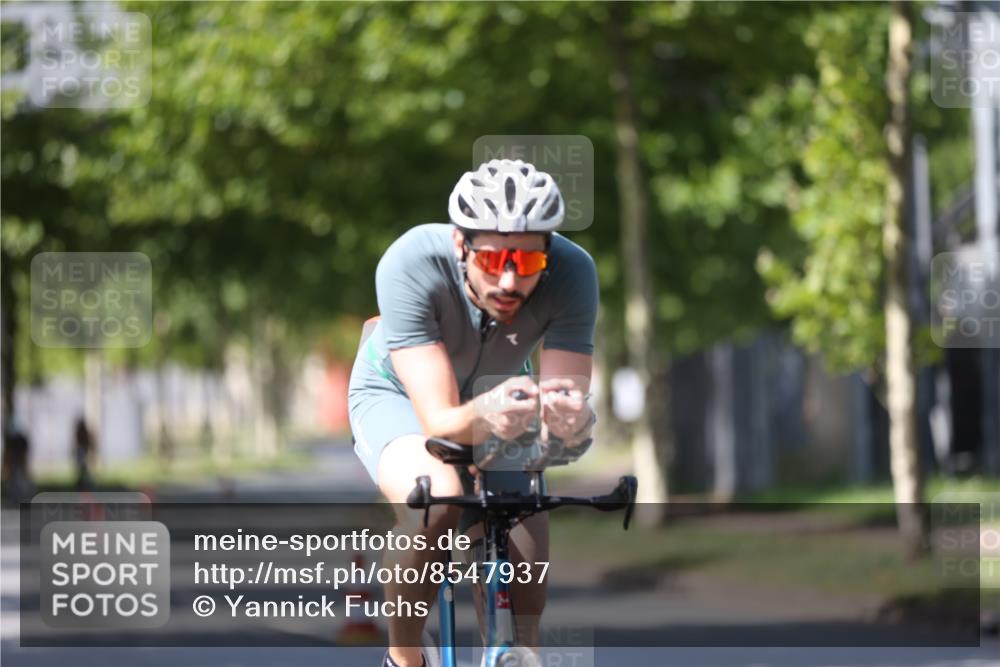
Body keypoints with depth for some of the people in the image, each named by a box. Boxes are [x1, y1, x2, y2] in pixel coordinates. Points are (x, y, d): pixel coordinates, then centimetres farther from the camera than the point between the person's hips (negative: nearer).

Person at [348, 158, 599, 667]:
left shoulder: (571, 273, -33)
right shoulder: (411, 266, -40)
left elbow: (569, 410, -36)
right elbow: (439, 421, -44)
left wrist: (572, 421, -60)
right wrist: (482, 417, -66)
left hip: (493, 396, 3)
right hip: (399, 396, -3)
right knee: (436, 497, -34)